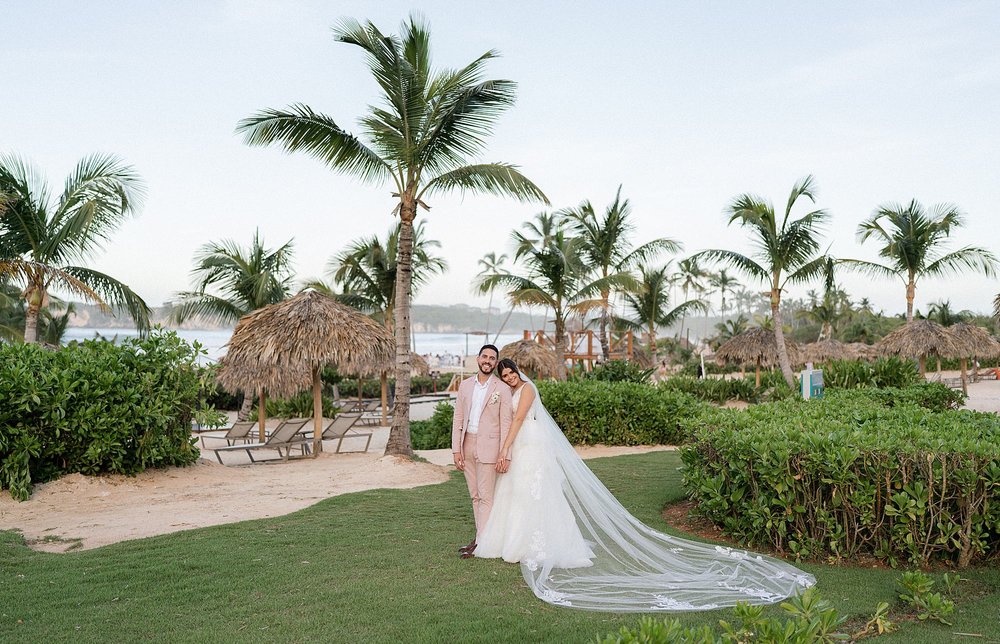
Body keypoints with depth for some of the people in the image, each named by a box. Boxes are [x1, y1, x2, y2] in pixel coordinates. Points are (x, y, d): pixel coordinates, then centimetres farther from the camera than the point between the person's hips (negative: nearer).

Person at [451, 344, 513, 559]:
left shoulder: (502, 389, -3)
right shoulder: (465, 385, 9)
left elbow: (506, 423, -6)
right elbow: (458, 419, 8)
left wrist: (503, 455, -11)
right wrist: (456, 449, 2)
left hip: (488, 446, -5)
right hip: (467, 445, 5)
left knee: (485, 496, -3)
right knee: (475, 495, 11)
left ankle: (481, 542, 2)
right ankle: (481, 535, 21)